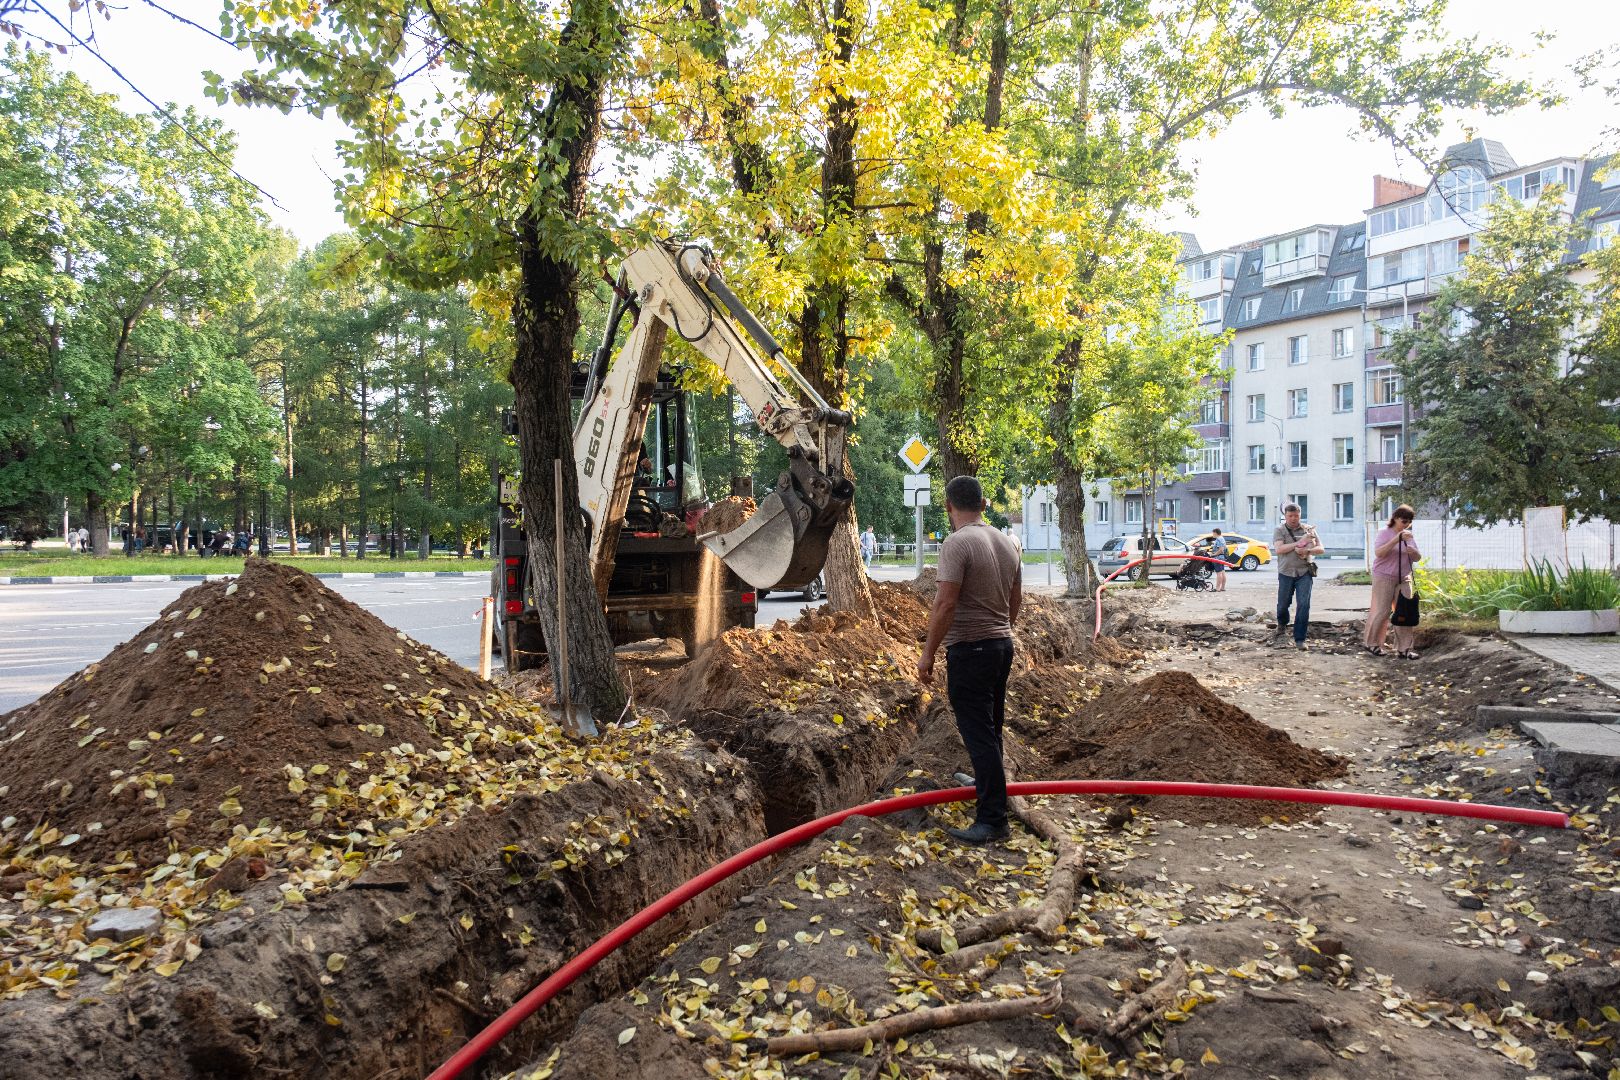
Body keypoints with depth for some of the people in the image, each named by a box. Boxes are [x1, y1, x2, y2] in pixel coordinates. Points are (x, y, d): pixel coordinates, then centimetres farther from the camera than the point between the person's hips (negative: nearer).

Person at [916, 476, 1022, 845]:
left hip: (970, 651, -9)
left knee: (979, 735, -6)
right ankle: (986, 784, 41)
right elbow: (1016, 599, 16)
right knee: (990, 729, 24)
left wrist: (928, 654, -16)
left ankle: (992, 819, -4)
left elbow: (945, 604, -22)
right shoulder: (1006, 543, 9)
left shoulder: (957, 543, -17)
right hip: (1002, 645, 9)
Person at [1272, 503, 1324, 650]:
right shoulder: (1280, 530, 1)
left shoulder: (1308, 529, 6)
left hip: (1304, 573, 0)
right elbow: (1278, 549, -14)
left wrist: (1307, 551, -18)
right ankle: (1282, 625, 43)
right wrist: (1299, 542, -18)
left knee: (1303, 605, -9)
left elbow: (1321, 549, 2)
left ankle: (1299, 639, -3)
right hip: (1286, 573, 0)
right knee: (1283, 604, 10)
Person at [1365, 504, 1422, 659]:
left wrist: (1414, 552, -10)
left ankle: (1404, 648, 6)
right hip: (1384, 578, -6)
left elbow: (1417, 558, 14)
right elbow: (1379, 553, -22)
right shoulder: (1384, 533, -7)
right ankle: (1371, 643, 12)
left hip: (1404, 579, 6)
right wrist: (1397, 539, -29)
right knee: (1381, 611, -2)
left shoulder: (1408, 535, 11)